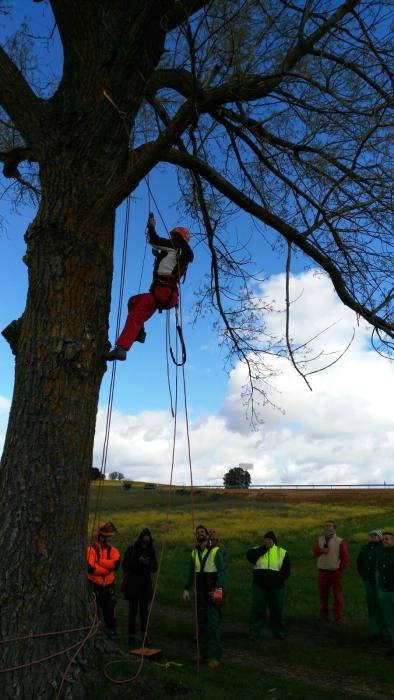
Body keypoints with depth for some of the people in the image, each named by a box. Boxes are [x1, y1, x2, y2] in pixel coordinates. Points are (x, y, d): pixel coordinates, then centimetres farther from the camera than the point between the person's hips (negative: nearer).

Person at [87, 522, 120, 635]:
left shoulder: (113, 550, 3)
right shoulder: (91, 549, -9)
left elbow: (115, 564, -17)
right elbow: (90, 568, -23)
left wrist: (99, 560, -20)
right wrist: (108, 568, -14)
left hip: (109, 587, 3)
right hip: (94, 586, -3)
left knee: (109, 613, 12)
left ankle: (112, 634, 25)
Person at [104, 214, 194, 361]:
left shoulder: (176, 246, 1)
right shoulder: (182, 253, 25)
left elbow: (154, 240, -1)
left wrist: (152, 226, 15)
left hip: (162, 291, -10)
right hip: (169, 293, 10)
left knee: (135, 315, -18)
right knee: (133, 301, 25)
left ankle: (121, 348, -29)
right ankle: (139, 332, 13)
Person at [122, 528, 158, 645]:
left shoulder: (151, 550, 3)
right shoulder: (131, 549, -6)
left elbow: (155, 568, 4)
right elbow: (125, 566, -7)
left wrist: (148, 564, -17)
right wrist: (137, 562, -20)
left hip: (145, 584, 3)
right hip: (132, 583, -2)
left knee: (144, 610, 6)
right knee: (133, 610, 0)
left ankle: (144, 635, 14)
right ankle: (131, 635, 10)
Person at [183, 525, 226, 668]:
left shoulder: (215, 551, -5)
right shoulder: (194, 553, 12)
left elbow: (221, 570, -10)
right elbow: (191, 572, 16)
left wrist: (219, 588, -21)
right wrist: (187, 589, 9)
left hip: (212, 592, -5)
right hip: (200, 593, 6)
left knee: (213, 623, -9)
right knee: (201, 623, 10)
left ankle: (215, 656, -4)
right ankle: (204, 652, 22)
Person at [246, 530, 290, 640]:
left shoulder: (282, 552, 6)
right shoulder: (258, 550, 6)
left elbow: (286, 571, 2)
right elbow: (249, 556, -16)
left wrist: (277, 579, -13)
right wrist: (264, 547, -14)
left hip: (276, 587, 1)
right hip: (259, 586, -1)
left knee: (277, 610, 12)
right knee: (257, 610, 1)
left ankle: (279, 632, 28)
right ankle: (254, 632, 12)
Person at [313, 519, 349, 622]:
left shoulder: (340, 541, -5)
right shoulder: (320, 540, 9)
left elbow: (345, 558, -6)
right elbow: (315, 553, 4)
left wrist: (340, 570, -8)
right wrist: (321, 550, -16)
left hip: (335, 572, -4)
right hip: (323, 572, 4)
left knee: (338, 596, -1)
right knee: (323, 595, 10)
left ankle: (338, 618, 9)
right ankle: (323, 616, 22)